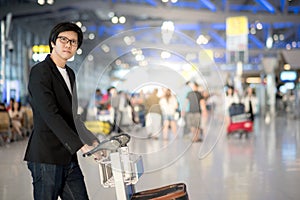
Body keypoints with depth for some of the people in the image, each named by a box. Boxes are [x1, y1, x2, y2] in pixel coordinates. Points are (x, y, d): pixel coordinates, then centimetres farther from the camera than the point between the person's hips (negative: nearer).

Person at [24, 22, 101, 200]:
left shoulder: (70, 74, 18)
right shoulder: (40, 72, -10)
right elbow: (50, 115, -21)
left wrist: (93, 141, 14)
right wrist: (81, 146, -26)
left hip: (69, 157, 8)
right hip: (46, 158, -8)